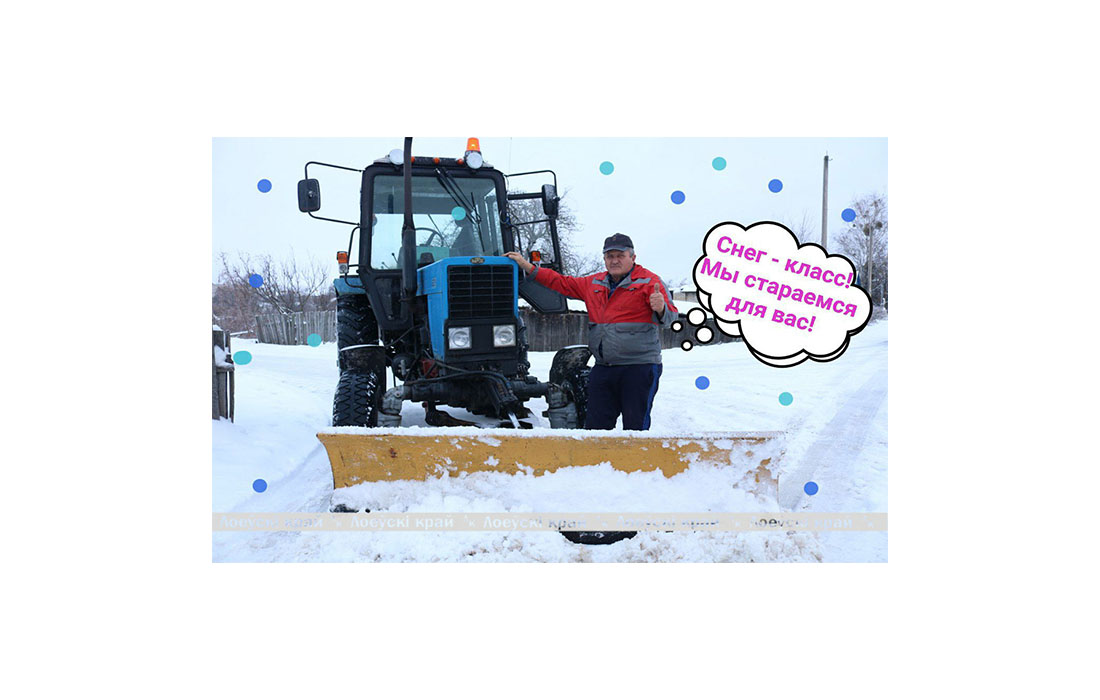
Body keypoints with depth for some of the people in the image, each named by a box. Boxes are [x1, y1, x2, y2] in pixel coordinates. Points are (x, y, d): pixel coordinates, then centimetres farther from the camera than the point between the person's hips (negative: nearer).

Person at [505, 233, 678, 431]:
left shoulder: (649, 281, -2)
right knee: (595, 425, 5)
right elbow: (562, 283, 26)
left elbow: (669, 316, -11)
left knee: (635, 428, -6)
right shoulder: (594, 284, 17)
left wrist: (661, 309, -35)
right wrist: (528, 267, 23)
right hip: (603, 369, 6)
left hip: (639, 369, -6)